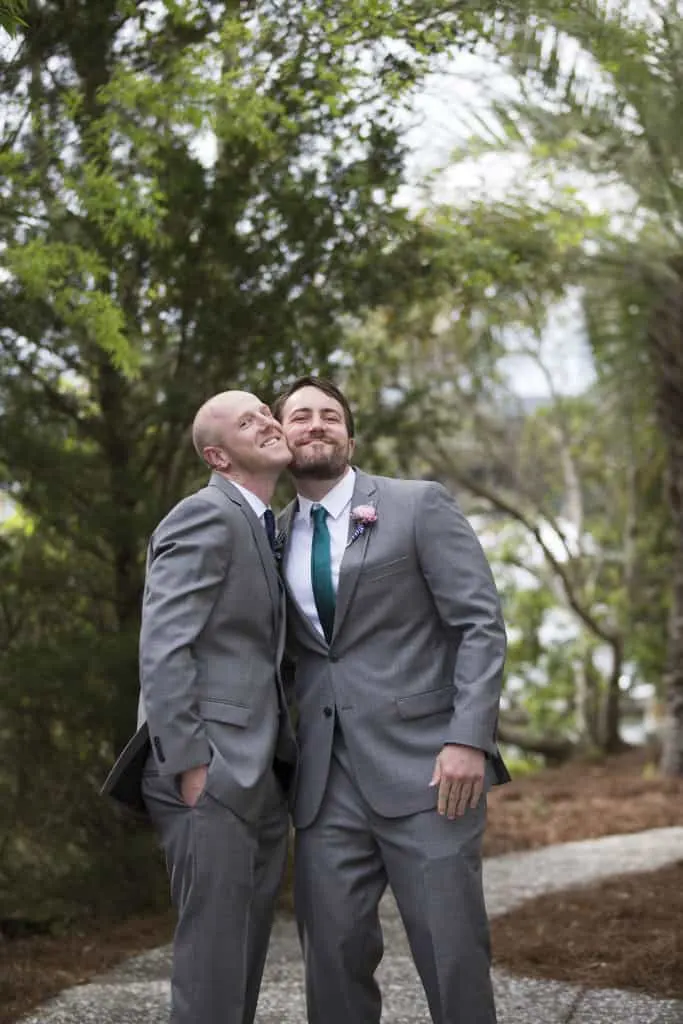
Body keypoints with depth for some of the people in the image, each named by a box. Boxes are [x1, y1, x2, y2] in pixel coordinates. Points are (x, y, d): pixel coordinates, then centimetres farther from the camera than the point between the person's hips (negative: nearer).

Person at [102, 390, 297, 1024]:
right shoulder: (207, 515, -9)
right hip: (211, 775, -9)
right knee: (213, 955, -8)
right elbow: (162, 648, -18)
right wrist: (189, 765, -21)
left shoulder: (263, 527, 19)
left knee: (244, 953, 12)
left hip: (259, 777, 9)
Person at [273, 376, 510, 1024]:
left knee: (452, 953, -5)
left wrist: (469, 739, -15)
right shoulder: (276, 536, 14)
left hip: (422, 767, -4)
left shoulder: (419, 506, 2)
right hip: (326, 780, 4)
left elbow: (482, 624, -4)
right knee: (332, 957, 2)